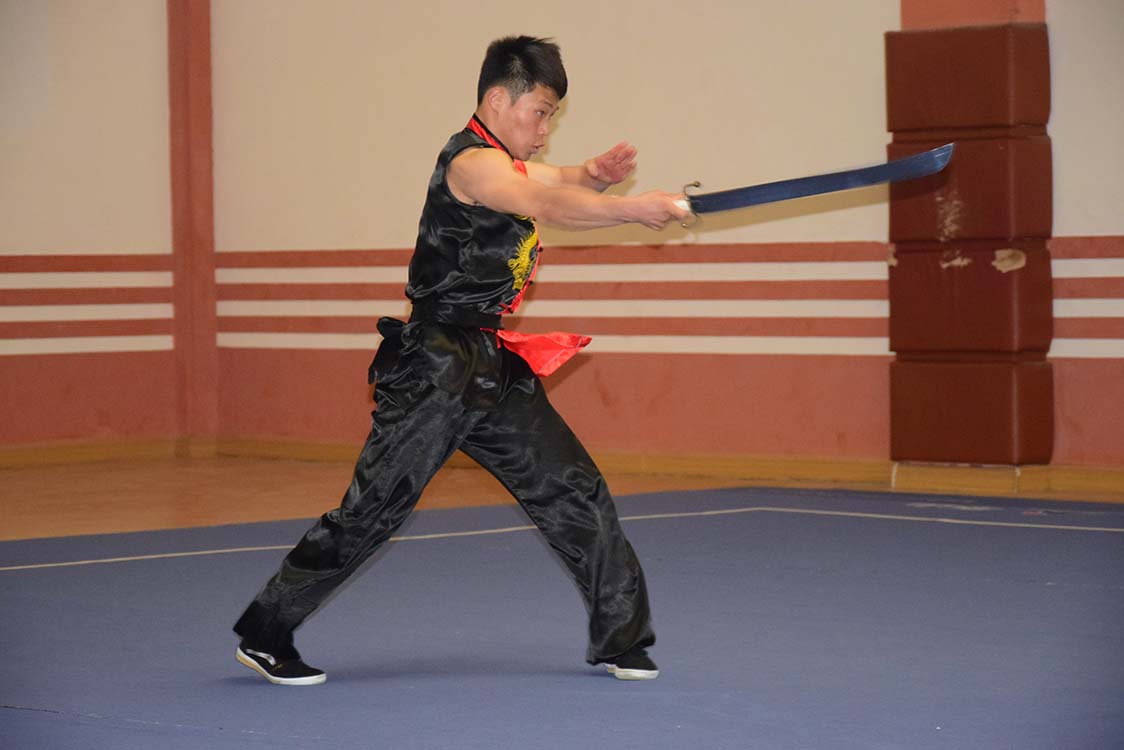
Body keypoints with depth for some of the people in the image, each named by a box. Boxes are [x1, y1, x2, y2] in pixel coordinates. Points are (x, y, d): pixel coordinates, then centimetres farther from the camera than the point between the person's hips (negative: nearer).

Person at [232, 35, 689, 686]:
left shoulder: (504, 165, 17)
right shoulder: (471, 162, -15)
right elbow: (549, 206, -28)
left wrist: (596, 173, -7)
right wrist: (632, 209, -28)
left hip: (494, 369, 10)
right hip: (434, 370, -10)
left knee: (577, 496, 7)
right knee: (370, 511, -8)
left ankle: (621, 639, 15)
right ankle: (265, 636, 3)